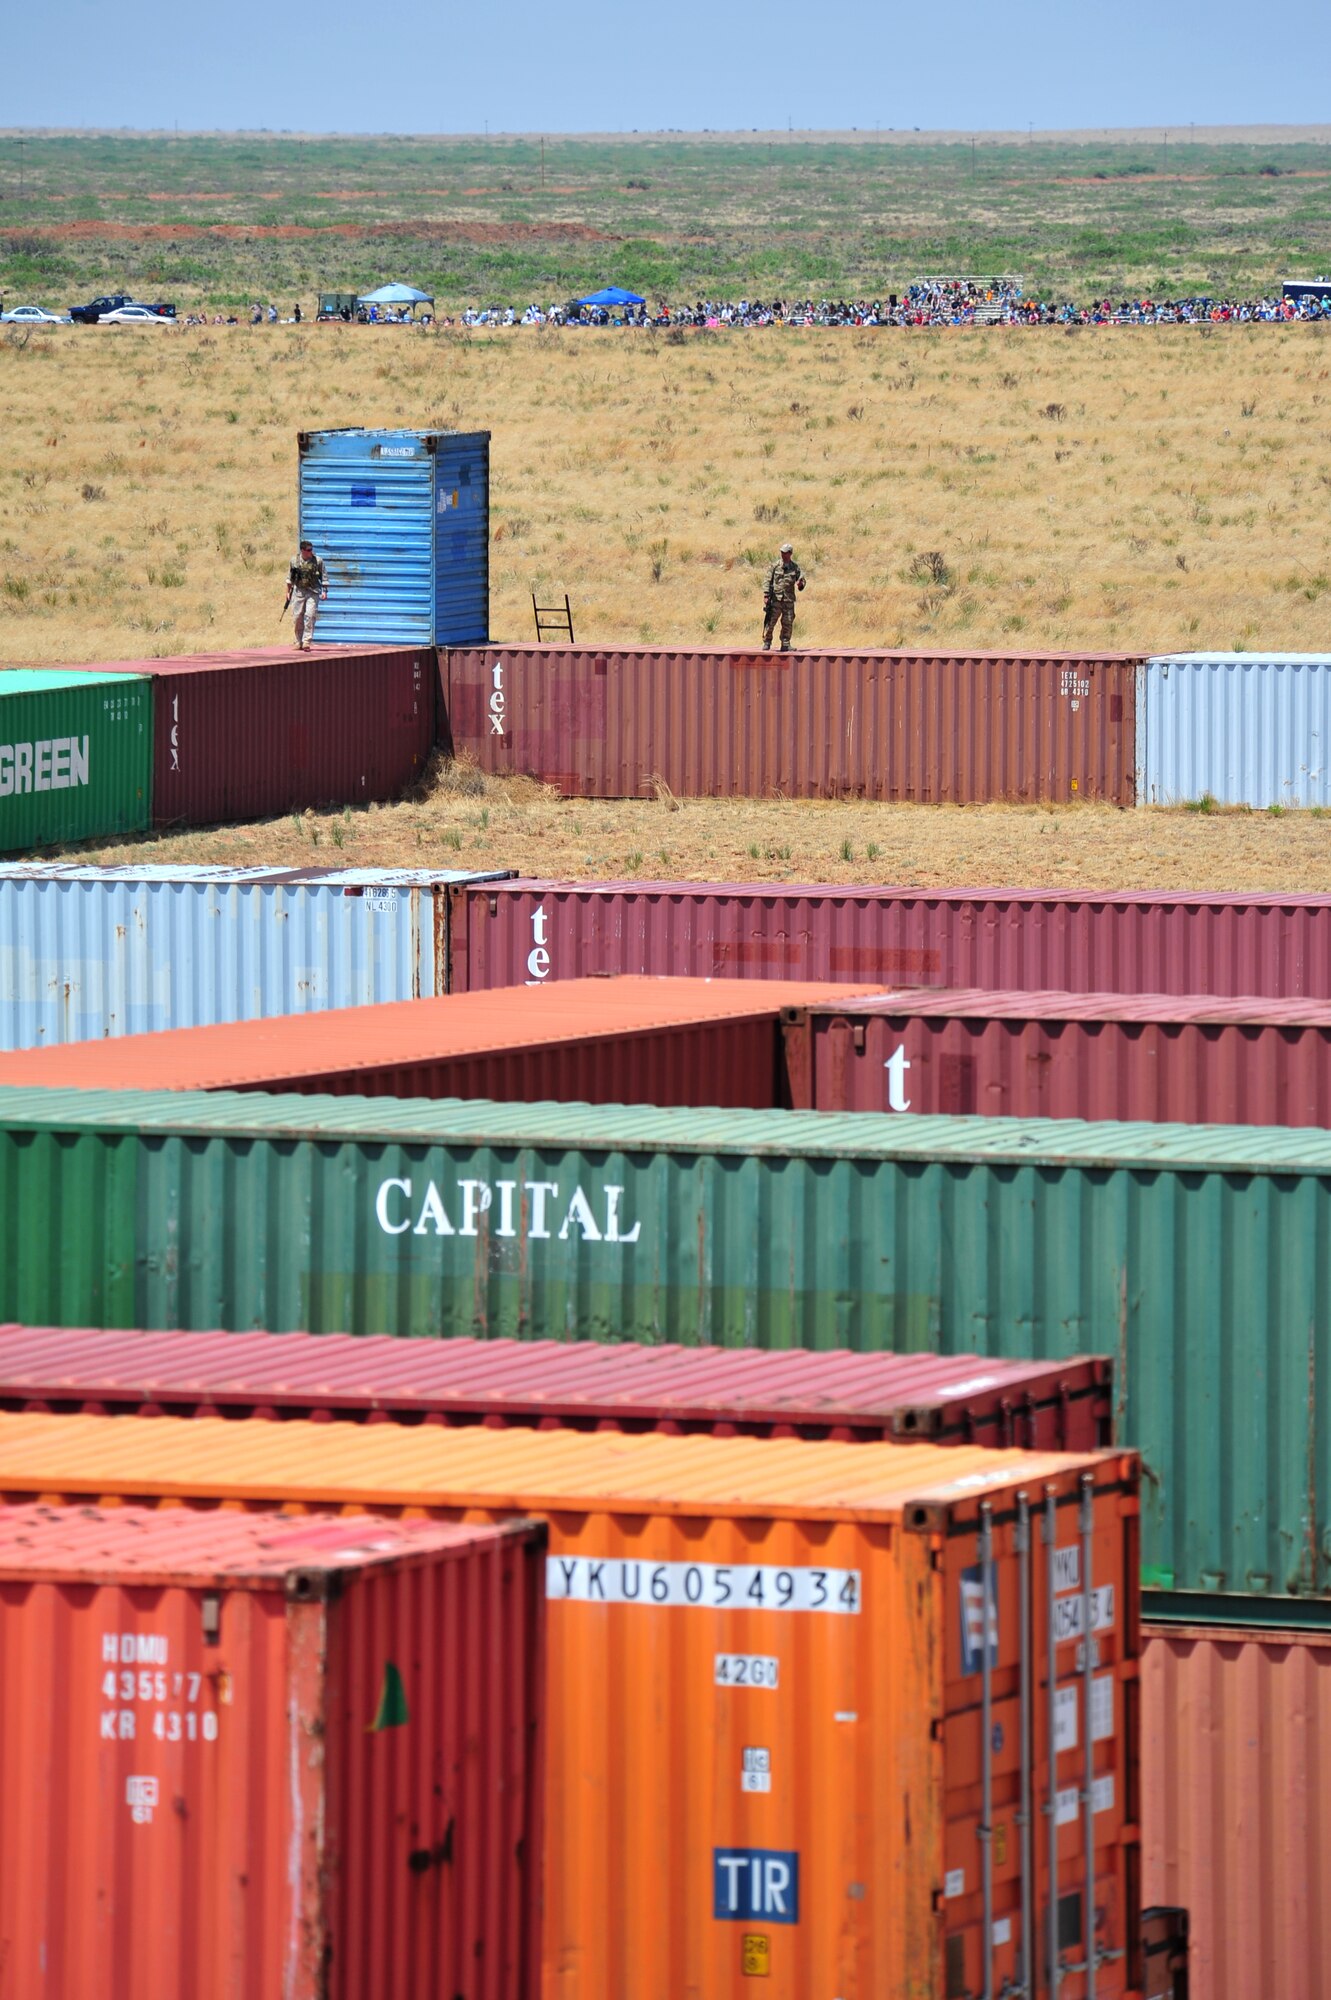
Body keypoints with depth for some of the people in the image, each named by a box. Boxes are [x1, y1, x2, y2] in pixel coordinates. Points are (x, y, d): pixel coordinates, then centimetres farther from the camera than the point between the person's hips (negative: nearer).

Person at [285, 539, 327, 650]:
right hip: (298, 591, 2)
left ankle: (307, 641, -13)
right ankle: (299, 642, 15)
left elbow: (323, 577, 4)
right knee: (297, 618, 3)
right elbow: (290, 578, 13)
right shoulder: (295, 561, 3)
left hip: (313, 592, -2)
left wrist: (324, 591, -3)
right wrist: (288, 592, 13)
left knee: (310, 616, -13)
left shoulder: (317, 561, -1)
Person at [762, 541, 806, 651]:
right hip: (775, 599, -2)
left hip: (789, 600, 2)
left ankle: (785, 645, 11)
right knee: (770, 622, -3)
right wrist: (766, 596, -8)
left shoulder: (795, 567, 5)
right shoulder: (775, 566, 0)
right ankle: (766, 643, 8)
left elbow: (802, 579, 9)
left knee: (788, 623, 2)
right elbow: (768, 581, -1)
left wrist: (800, 584, -16)